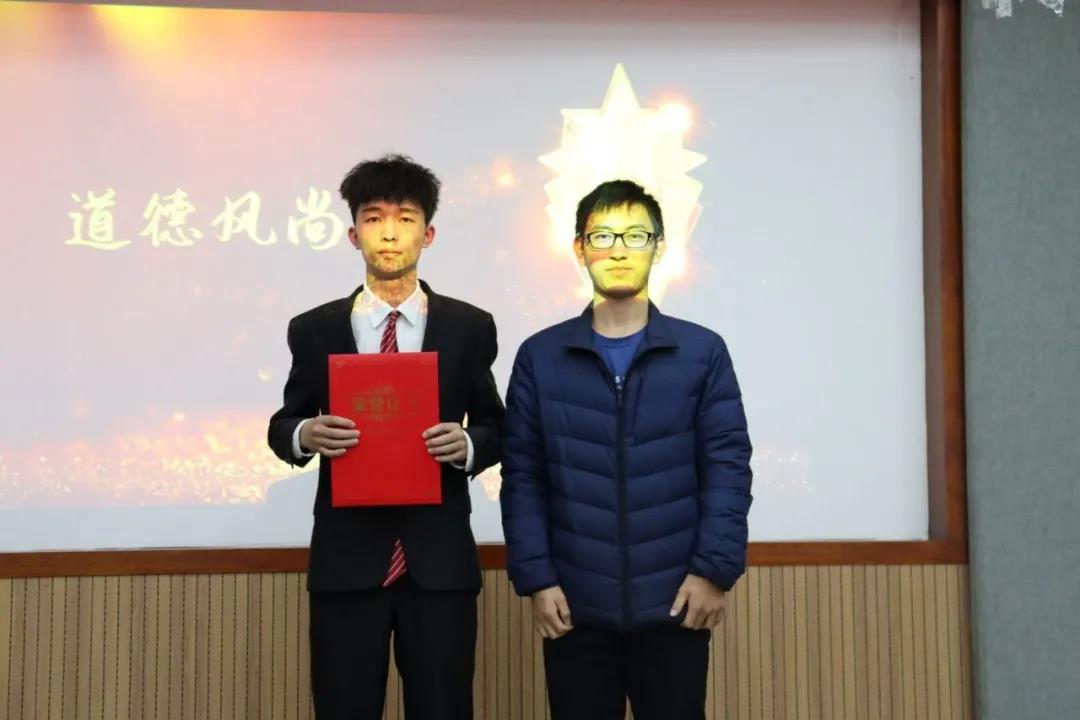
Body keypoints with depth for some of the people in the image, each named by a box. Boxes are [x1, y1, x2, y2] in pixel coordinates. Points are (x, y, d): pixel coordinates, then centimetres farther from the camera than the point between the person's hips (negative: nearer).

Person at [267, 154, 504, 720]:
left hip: (440, 558, 0)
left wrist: (468, 445, -13)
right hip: (345, 557, 0)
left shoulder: (469, 327, 4)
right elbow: (282, 426, 11)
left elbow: (497, 430, 9)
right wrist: (305, 433, -13)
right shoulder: (314, 329, 5)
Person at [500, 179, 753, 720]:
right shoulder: (540, 356, 3)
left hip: (674, 602, 0)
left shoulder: (703, 352, 2)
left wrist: (715, 570, -8)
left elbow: (728, 467, 0)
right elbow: (522, 476, 2)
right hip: (575, 604, 1)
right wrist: (535, 577, -5)